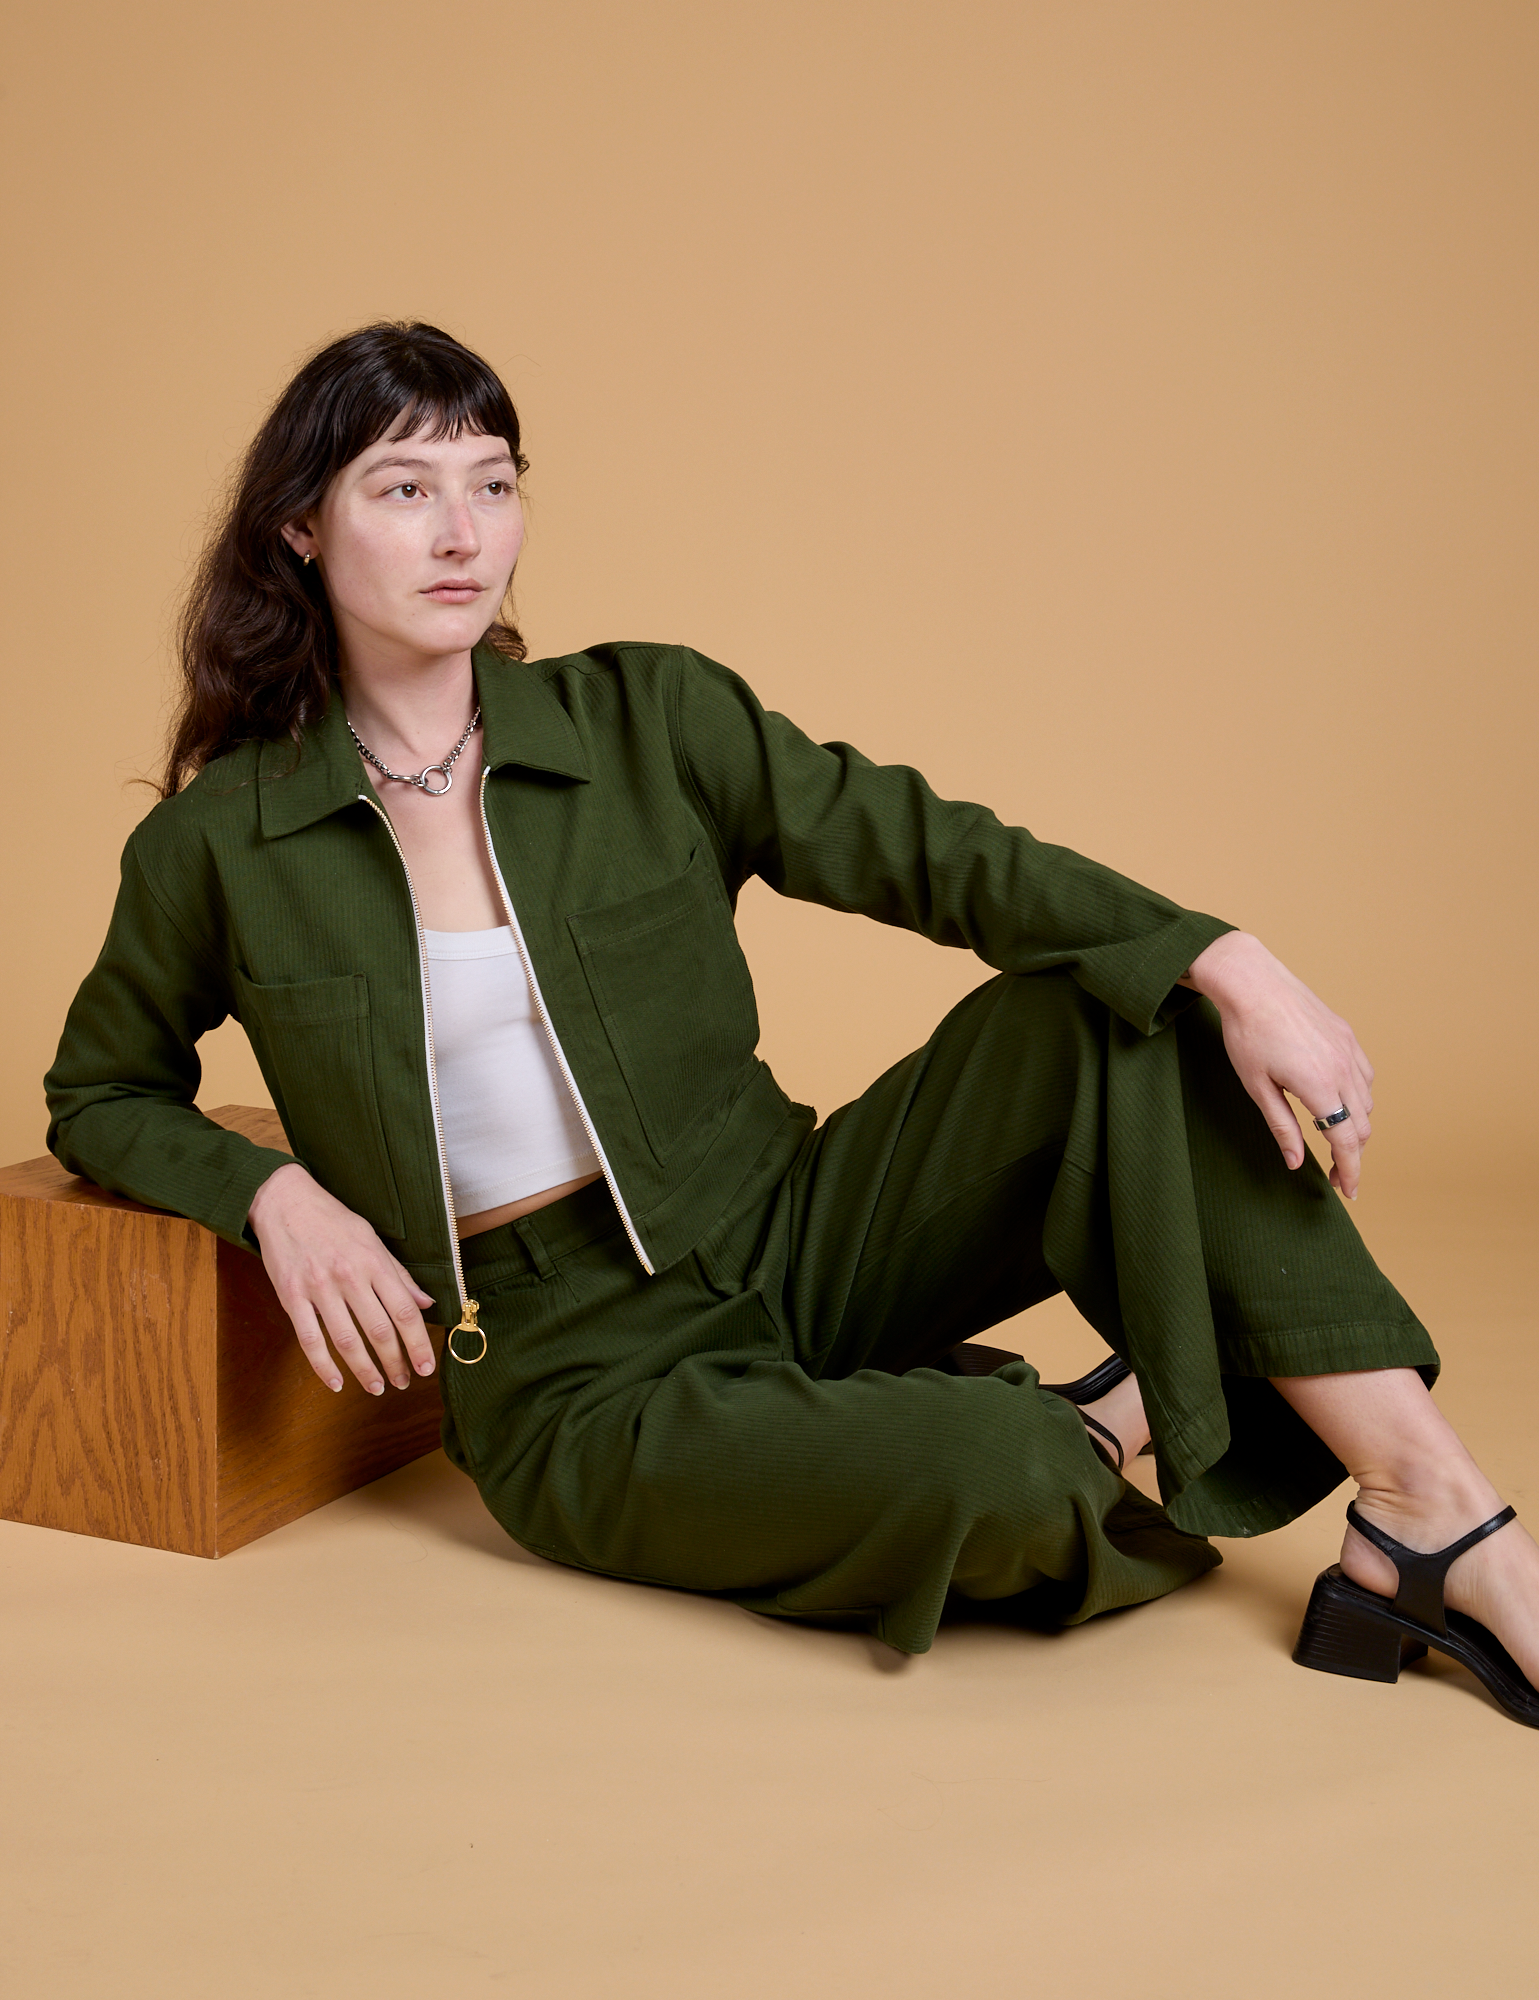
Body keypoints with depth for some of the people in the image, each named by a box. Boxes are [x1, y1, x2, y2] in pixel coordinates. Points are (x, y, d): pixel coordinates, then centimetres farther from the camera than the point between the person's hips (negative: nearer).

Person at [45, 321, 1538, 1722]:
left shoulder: (645, 719, -1)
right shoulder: (214, 845, -4)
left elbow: (929, 851, -9)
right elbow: (100, 1094, 12)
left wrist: (1230, 966, -22)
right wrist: (275, 1194, -9)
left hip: (789, 1241, 3)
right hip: (578, 1377, -3)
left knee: (1109, 1004, -20)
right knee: (981, 1472, -32)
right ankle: (1102, 1434, 5)